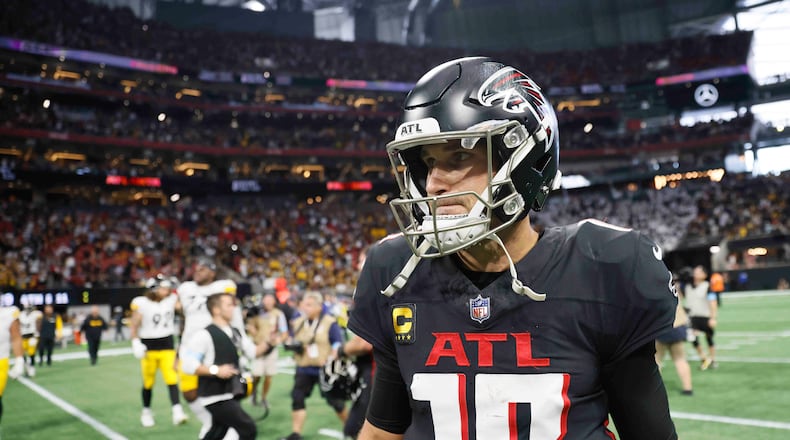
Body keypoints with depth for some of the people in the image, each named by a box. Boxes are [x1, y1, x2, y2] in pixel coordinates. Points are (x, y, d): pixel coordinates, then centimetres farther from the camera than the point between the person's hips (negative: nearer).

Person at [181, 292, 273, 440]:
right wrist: (215, 370, -25)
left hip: (230, 394, 8)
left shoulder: (236, 332, 9)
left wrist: (268, 342, -2)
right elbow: (188, 364, -20)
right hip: (216, 396, -8)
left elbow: (253, 351, 14)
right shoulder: (205, 335, -16)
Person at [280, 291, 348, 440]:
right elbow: (293, 341, 18)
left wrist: (331, 361, -23)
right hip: (304, 368, 5)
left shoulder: (330, 322, -10)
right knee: (297, 398, -5)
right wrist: (294, 345, -6)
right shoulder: (298, 323, 7)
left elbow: (338, 344, -10)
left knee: (334, 399, 6)